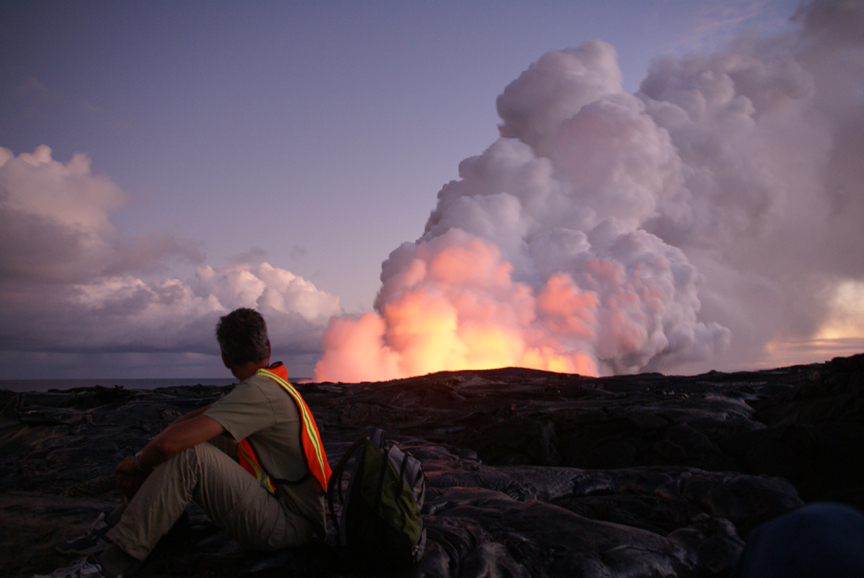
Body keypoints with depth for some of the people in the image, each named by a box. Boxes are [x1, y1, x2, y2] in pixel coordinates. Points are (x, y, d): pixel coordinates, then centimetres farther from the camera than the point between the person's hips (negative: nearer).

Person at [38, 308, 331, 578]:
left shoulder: (260, 391, -21)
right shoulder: (272, 384, 11)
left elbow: (169, 442, -26)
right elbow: (196, 418, 12)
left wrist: (139, 463, -5)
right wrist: (144, 461, 1)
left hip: (287, 525, -10)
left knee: (188, 455, -24)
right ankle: (121, 524, 12)